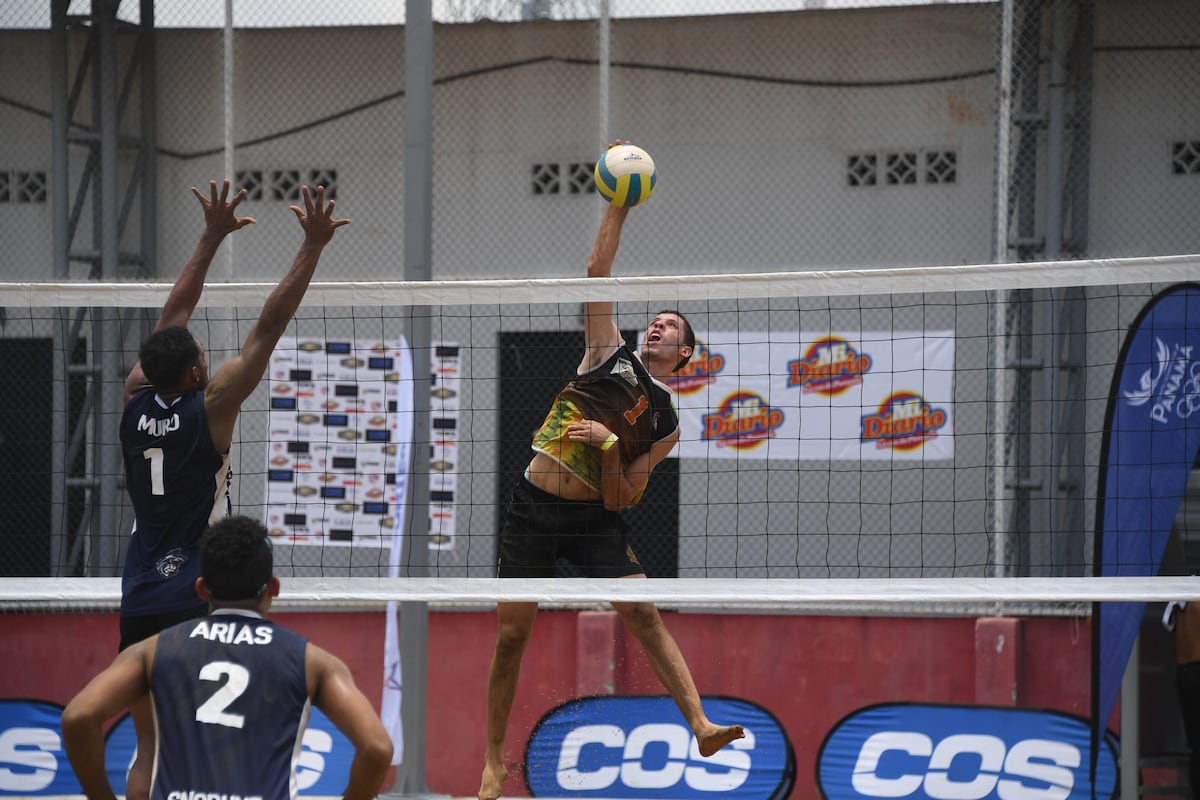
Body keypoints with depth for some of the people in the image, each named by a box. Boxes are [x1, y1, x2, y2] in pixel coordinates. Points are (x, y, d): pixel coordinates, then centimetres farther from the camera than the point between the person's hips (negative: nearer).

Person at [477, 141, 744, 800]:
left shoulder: (665, 422, 5)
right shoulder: (610, 354, 6)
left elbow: (622, 499, -1)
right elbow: (597, 272, -1)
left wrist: (609, 444, -17)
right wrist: (618, 206, -6)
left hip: (593, 521, 0)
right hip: (533, 509, 0)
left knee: (646, 617, -16)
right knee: (511, 633, 0)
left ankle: (701, 726, -23)